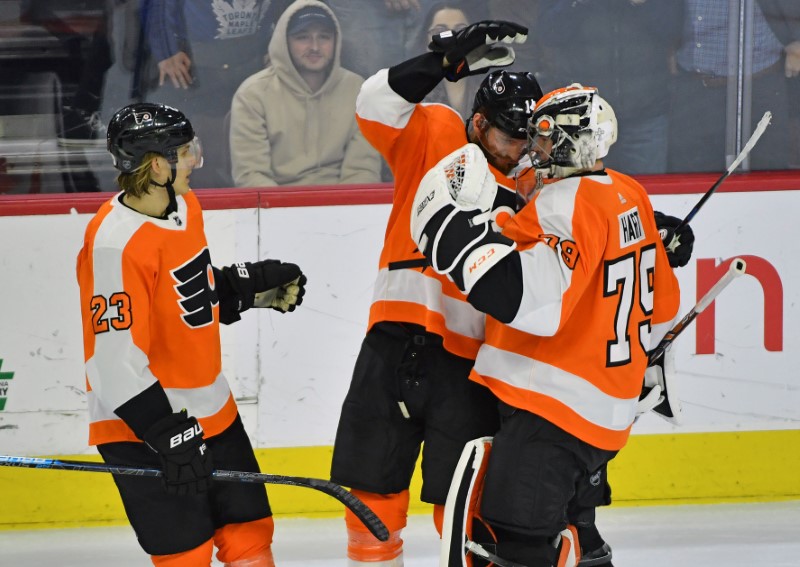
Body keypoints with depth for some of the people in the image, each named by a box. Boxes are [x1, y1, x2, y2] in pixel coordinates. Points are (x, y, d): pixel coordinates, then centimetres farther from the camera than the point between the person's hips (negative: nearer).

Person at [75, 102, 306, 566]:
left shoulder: (185, 206, 3)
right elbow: (116, 360, -26)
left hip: (213, 412, 9)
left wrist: (256, 284, 9)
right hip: (144, 426, -9)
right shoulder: (116, 244, -25)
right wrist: (168, 436, -27)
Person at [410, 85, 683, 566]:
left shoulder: (567, 203, -18)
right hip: (607, 410, 10)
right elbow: (662, 304, 22)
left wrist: (459, 226, -29)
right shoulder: (630, 197, 12)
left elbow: (532, 298, -31)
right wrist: (638, 361, 37)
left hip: (551, 408, -10)